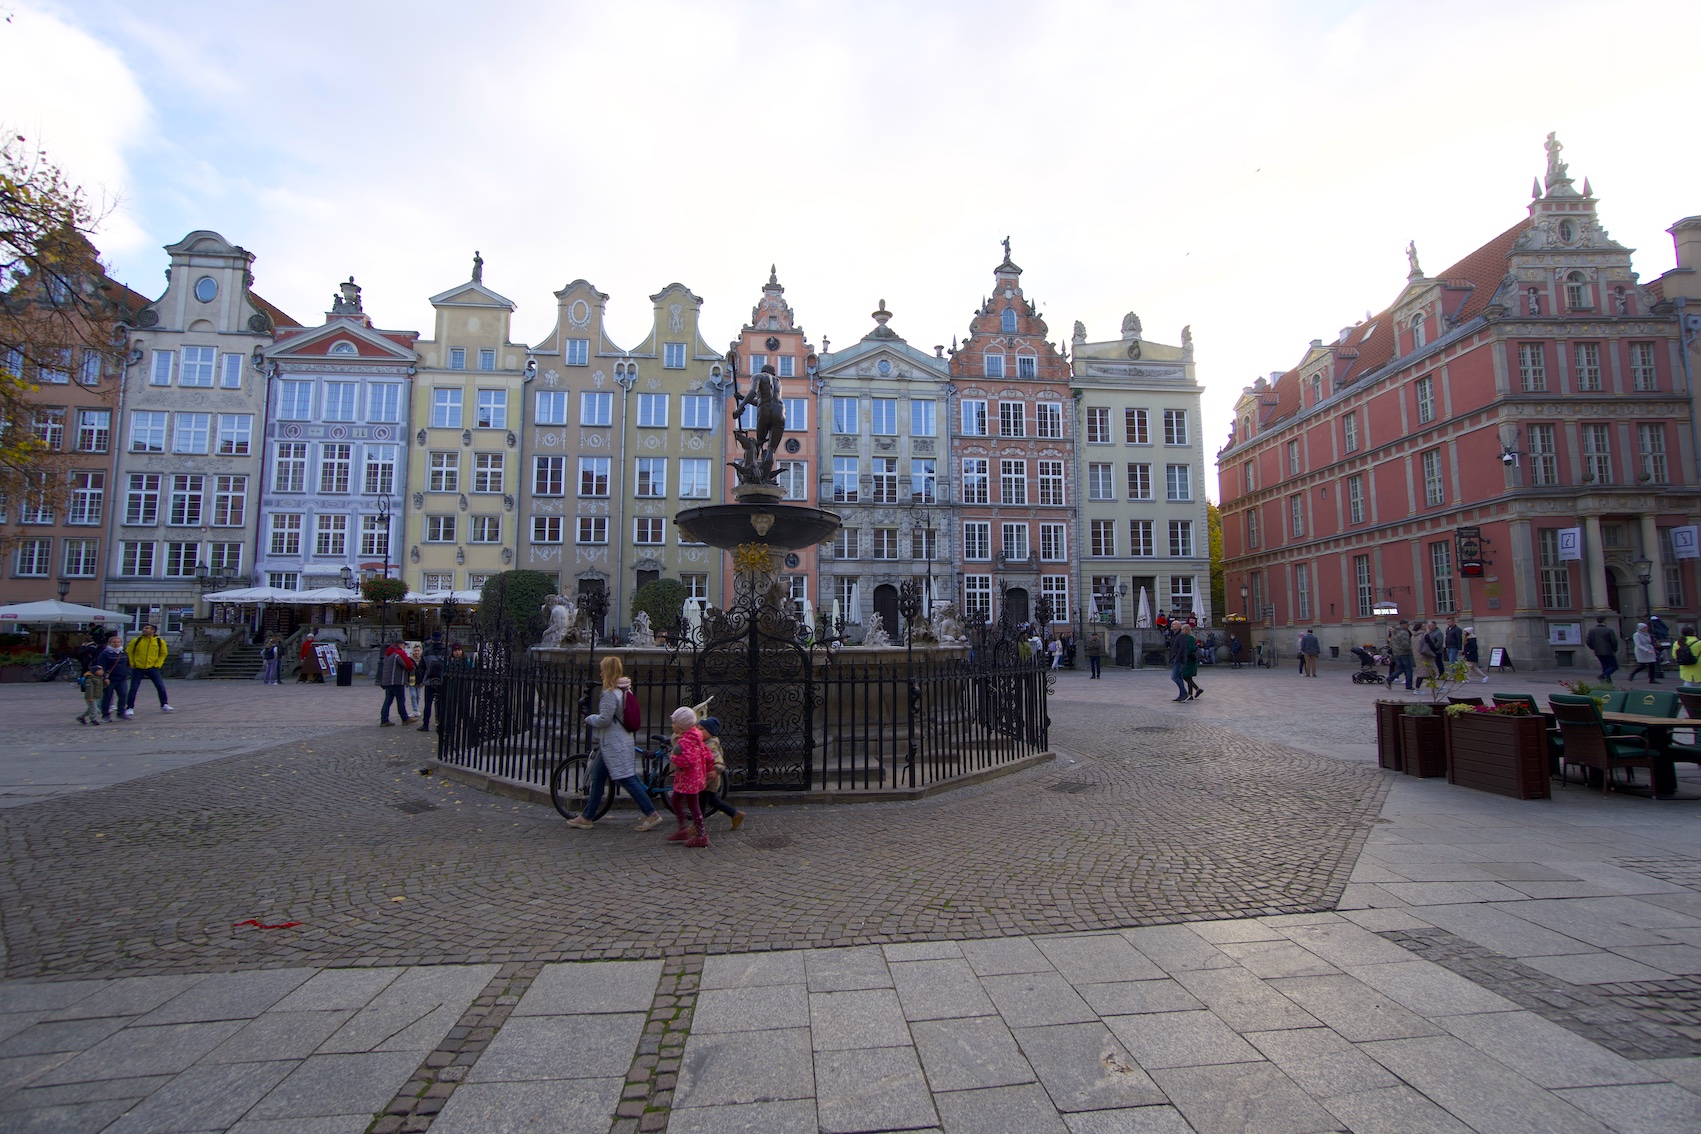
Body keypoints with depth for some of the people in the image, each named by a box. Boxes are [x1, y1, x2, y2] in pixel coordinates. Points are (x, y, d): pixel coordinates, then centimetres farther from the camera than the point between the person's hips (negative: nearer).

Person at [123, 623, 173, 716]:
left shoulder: (160, 641, -1)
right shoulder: (136, 640, -2)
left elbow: (163, 654, 10)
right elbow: (128, 651, 7)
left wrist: (157, 665, 1)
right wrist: (132, 664, 1)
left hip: (152, 668, 0)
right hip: (138, 669, 0)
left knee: (161, 687, -3)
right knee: (133, 688, 1)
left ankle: (164, 705, 9)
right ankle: (129, 708, 12)